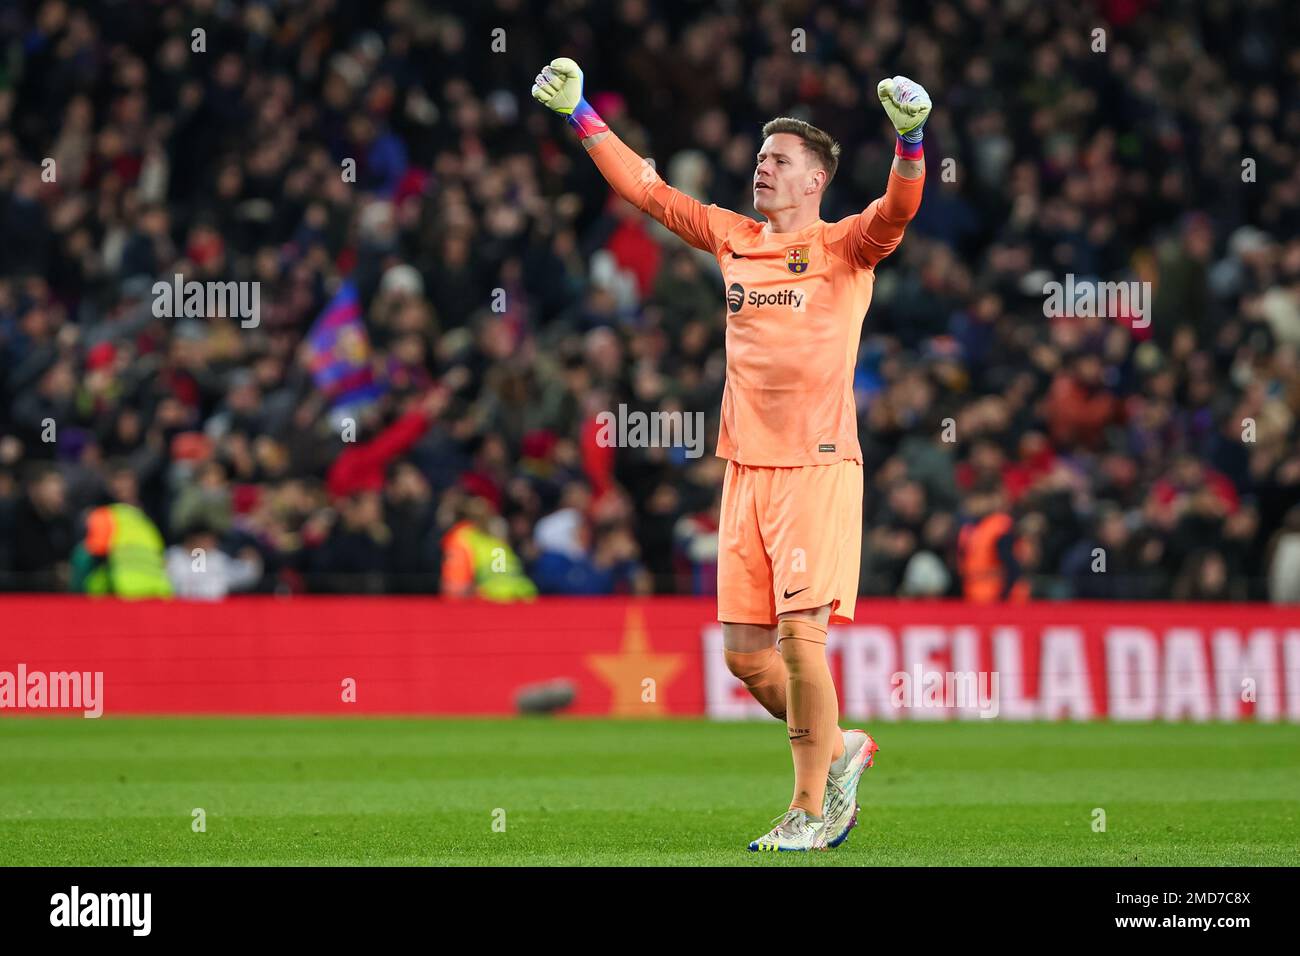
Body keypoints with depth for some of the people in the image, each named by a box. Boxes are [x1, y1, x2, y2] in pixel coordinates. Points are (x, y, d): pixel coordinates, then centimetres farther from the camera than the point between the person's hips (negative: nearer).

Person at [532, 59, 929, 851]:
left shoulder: (845, 246, 1)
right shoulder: (734, 239, 15)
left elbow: (898, 211, -18)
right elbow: (645, 188, 21)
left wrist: (910, 139, -35)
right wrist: (579, 115, 20)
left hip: (818, 466, -5)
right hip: (746, 467, 5)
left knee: (800, 635, -12)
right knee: (746, 654, 3)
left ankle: (811, 810, -3)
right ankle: (839, 750, 25)